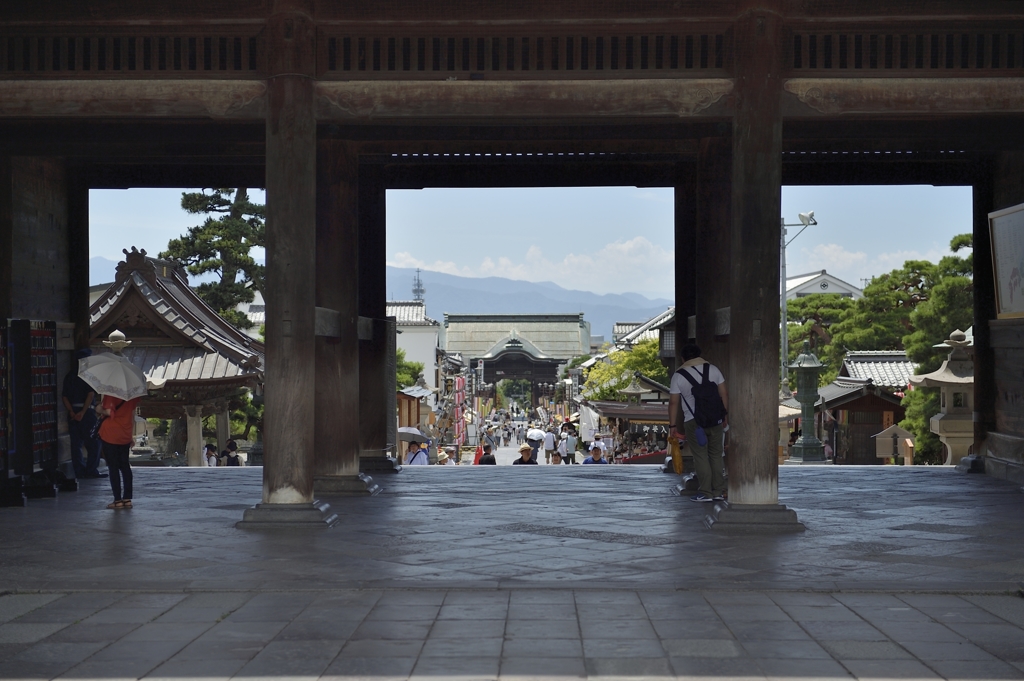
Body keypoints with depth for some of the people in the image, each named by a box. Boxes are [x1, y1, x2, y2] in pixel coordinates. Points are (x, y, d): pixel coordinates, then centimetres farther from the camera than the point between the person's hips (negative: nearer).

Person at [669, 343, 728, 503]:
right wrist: (725, 415, 13)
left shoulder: (678, 375, -2)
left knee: (700, 457, 0)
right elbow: (724, 394, 5)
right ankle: (718, 492, 11)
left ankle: (706, 493, -1)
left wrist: (673, 425, 2)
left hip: (693, 422, -3)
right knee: (716, 455, 9)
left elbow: (673, 402, -4)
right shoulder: (713, 369, 6)